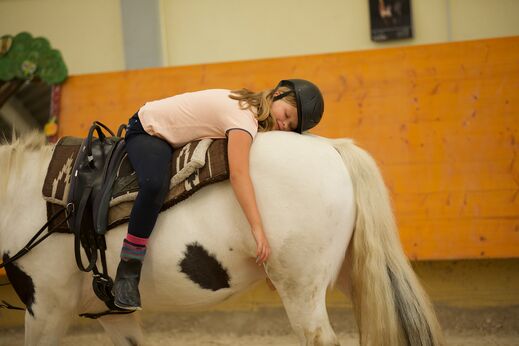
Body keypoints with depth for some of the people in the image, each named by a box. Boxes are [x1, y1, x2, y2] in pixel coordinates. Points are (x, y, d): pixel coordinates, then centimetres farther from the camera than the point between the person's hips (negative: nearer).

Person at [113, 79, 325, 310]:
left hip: (173, 138, 10)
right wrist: (257, 230, -50)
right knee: (155, 185, -37)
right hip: (147, 132, -10)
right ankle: (127, 271, -28)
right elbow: (238, 174, -44)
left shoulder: (253, 110, -2)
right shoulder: (244, 117, -31)